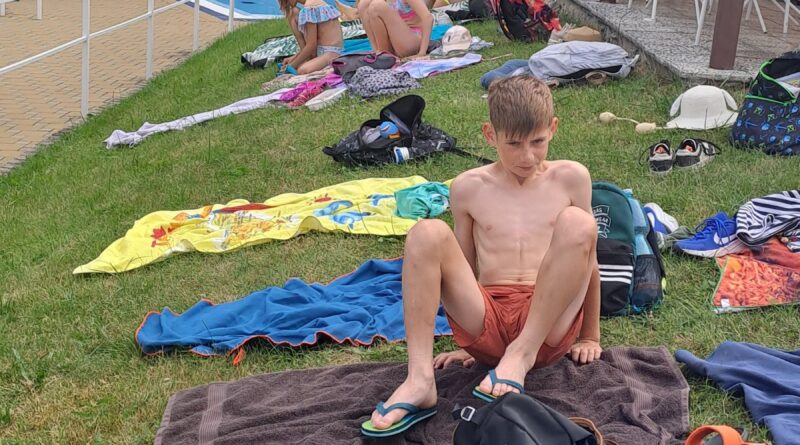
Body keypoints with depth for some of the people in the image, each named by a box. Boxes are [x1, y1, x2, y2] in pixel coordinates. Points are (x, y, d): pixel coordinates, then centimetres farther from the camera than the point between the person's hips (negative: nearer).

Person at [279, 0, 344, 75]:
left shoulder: (309, 7, -17)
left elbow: (311, 46, -17)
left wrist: (292, 65, -6)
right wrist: (295, 57, 14)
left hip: (331, 53, -11)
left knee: (302, 71, -35)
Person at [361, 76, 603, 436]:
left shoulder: (569, 178, 9)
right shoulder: (469, 188, 10)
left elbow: (586, 259, 13)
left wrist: (590, 337, 16)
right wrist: (466, 341, 21)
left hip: (549, 324, -1)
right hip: (486, 320, 1)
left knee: (577, 223, -25)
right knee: (428, 234, -23)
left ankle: (522, 353, -22)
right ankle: (419, 379, -29)